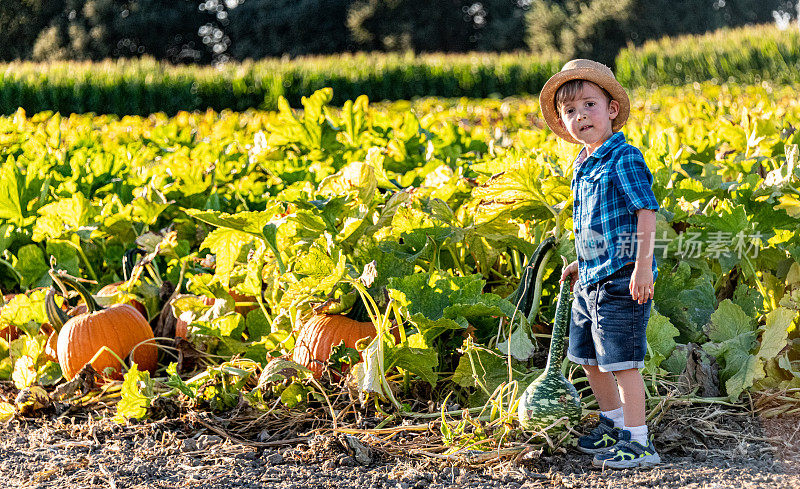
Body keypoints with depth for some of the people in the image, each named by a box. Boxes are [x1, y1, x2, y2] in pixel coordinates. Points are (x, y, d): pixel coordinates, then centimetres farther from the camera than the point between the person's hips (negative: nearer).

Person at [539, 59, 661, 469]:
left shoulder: (624, 159, -15)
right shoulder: (582, 165, 12)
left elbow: (646, 212, -20)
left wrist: (643, 265, -26)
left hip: (621, 279, -9)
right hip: (591, 280, 9)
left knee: (622, 360, -5)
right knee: (587, 357, 18)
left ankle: (638, 443, 6)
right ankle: (613, 425, 36)